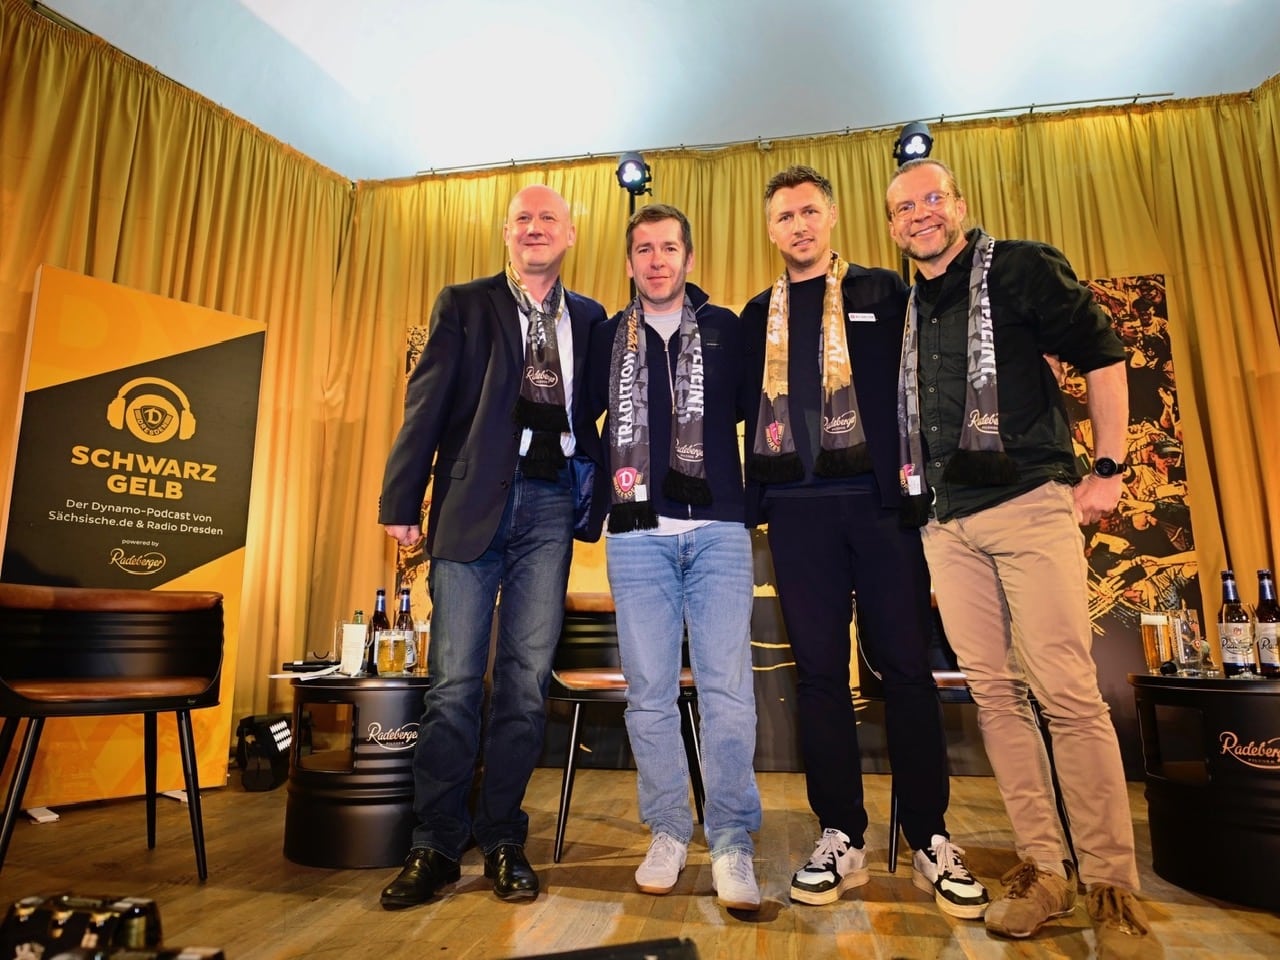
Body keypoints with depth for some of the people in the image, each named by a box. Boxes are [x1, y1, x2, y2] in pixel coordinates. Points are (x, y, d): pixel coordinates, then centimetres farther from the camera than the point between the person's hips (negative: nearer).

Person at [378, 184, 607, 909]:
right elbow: (426, 405, 2)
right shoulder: (464, 304, 10)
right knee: (455, 679, -1)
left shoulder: (589, 319, 16)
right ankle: (436, 847, 12)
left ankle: (503, 840, 17)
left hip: (549, 507, 2)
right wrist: (402, 501, -4)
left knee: (527, 679, 4)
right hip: (473, 503, -1)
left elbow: (595, 413, 14)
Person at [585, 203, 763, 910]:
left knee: (726, 686, -4)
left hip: (717, 530, -1)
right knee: (649, 688, 6)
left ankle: (732, 843, 7)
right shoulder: (608, 338, 15)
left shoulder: (725, 329, 11)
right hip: (637, 534, 2)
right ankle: (667, 832, 20)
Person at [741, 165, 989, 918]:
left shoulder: (883, 293, 11)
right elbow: (744, 408, 12)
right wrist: (750, 502, 1)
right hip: (798, 506, 2)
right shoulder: (759, 316, 17)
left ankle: (931, 841, 15)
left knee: (906, 665, 1)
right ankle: (842, 838, 16)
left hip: (880, 497, -1)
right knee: (820, 670, 4)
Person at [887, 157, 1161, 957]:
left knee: (1068, 693, -6)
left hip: (1028, 503, -5)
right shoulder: (904, 308, 17)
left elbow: (1103, 354, -1)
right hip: (948, 523, 5)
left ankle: (1113, 888, 9)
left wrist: (1109, 469, -5)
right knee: (995, 693, 6)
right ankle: (1044, 868, 17)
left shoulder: (1020, 268, 1)